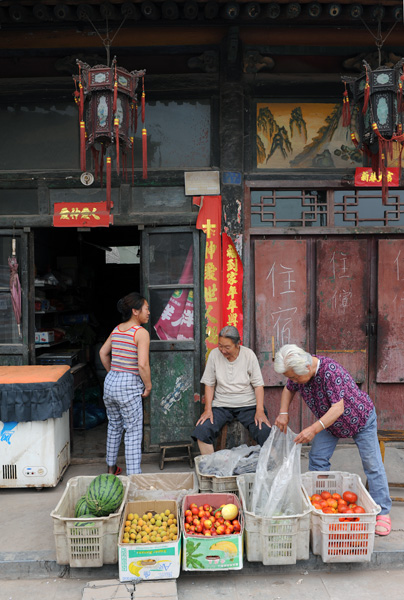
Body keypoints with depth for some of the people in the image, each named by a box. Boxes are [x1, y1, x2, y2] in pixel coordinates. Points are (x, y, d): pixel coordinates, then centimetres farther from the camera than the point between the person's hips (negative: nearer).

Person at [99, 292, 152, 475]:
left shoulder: (117, 329, 8)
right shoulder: (141, 333, -14)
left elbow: (103, 353, 18)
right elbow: (142, 365, -21)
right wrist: (148, 386, -8)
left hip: (110, 382, 8)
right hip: (129, 385, -8)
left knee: (114, 426, 23)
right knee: (133, 433, 3)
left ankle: (111, 468, 37)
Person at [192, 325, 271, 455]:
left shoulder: (249, 354, -4)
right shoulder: (214, 354, -2)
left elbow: (258, 385, -3)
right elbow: (209, 384, 3)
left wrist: (260, 410, -14)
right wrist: (208, 409, -8)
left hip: (248, 405, -1)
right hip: (221, 405, 1)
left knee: (266, 433, -23)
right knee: (201, 431, -23)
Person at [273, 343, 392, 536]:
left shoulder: (330, 371, -40)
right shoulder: (299, 372, -19)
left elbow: (338, 408, -41)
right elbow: (288, 389, 3)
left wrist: (314, 429, -49)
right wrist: (283, 413, -12)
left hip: (360, 417, -6)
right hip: (328, 421, 6)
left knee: (372, 464, -1)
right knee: (317, 459, 2)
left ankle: (382, 513, 12)